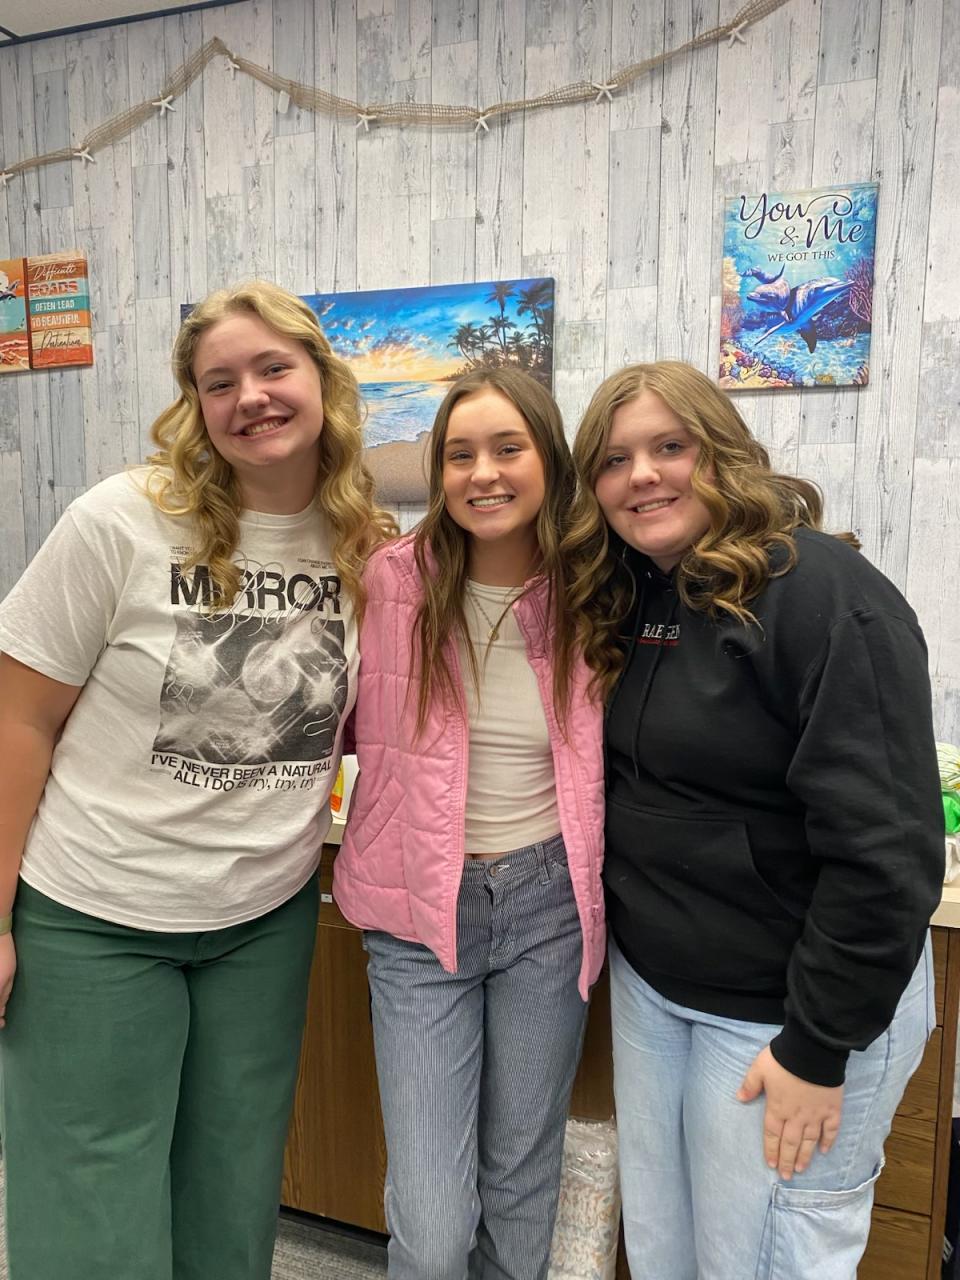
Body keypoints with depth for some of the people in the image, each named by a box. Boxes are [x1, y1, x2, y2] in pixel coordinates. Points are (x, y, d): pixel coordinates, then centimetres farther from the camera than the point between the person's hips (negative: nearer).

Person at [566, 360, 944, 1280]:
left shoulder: (821, 594, -20)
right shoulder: (625, 601, 3)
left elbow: (886, 847, -22)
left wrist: (819, 1046, -17)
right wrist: (617, 940, 6)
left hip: (785, 1010, -6)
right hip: (648, 985, 7)